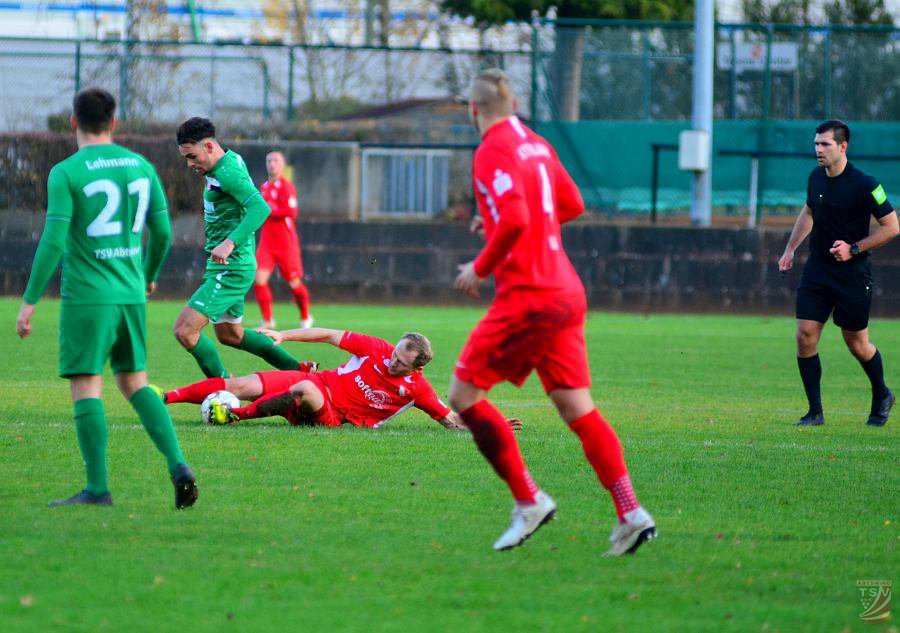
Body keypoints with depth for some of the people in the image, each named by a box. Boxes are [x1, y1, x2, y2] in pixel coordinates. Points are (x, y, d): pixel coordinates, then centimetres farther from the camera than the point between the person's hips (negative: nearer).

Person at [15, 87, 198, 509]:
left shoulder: (66, 173, -9)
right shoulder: (140, 166, 8)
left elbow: (53, 241, -14)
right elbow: (162, 232, 12)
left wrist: (30, 301, -9)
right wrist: (149, 276, 30)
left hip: (86, 296, -5)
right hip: (131, 294, 5)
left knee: (86, 387, -2)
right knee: (135, 382, 15)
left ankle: (98, 489, -5)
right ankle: (177, 465, 0)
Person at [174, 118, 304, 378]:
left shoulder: (228, 173, -20)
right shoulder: (230, 160, 10)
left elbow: (260, 208, -34)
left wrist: (230, 243, -42)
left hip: (231, 268, -11)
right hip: (226, 267, 11)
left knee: (185, 330, -15)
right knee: (229, 334, 23)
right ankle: (298, 370, 30)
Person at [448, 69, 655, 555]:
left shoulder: (493, 152, -11)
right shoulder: (536, 145, 14)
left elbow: (514, 221, -23)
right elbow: (572, 205, 25)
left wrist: (481, 268, -9)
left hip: (527, 295, -8)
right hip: (566, 292, 8)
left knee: (463, 393, 1)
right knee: (577, 408, 7)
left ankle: (528, 500, -2)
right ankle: (630, 514, -2)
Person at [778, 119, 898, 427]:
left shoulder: (864, 185, -16)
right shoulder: (816, 177, 3)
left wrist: (854, 248, -18)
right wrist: (790, 249, 16)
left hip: (852, 273, -5)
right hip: (817, 271, 5)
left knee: (857, 343, 6)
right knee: (805, 336, -6)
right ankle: (815, 412, 2)